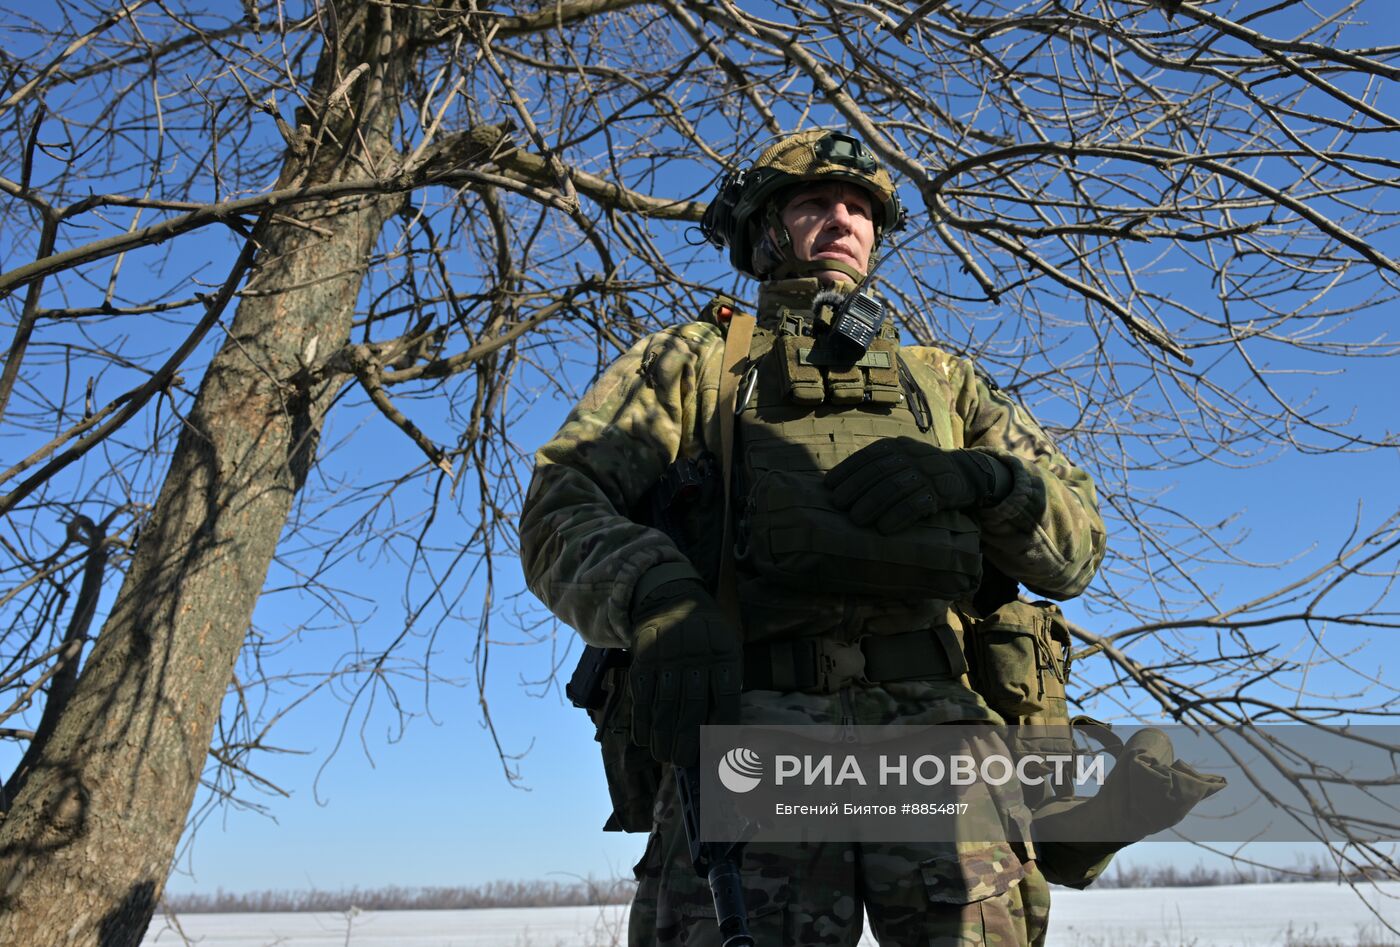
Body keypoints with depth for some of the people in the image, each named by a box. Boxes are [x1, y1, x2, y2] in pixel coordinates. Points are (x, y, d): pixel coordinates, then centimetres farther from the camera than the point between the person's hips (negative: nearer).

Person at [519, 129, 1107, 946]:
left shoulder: (945, 381, 28)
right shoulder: (692, 359, 22)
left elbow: (1078, 548, 20)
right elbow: (561, 509, 6)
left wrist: (977, 478, -2)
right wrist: (660, 603, -15)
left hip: (936, 725, 2)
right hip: (747, 723, -1)